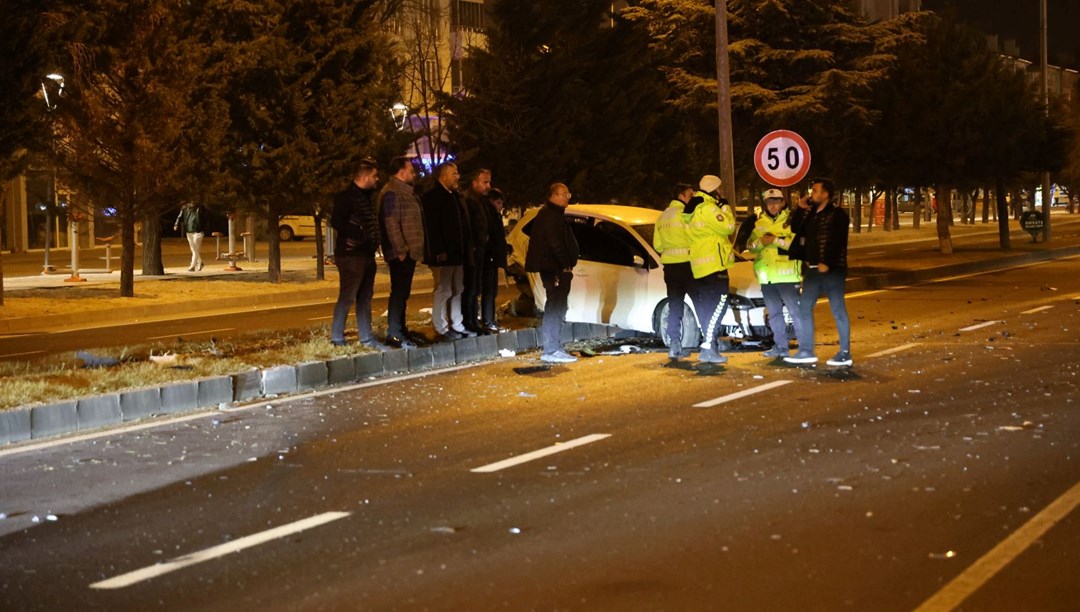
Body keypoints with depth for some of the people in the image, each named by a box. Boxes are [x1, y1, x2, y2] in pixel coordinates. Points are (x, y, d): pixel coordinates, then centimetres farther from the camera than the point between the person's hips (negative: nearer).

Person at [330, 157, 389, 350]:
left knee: (365, 298, 12)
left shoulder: (367, 196, 17)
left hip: (367, 254, 9)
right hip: (351, 254, -9)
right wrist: (360, 234, -20)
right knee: (347, 297, -7)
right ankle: (336, 339, -1)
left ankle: (367, 338, 18)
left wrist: (373, 240, 7)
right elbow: (336, 222, -20)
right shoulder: (346, 196, -12)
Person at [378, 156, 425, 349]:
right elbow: (391, 223, -20)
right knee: (399, 292, -10)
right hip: (401, 254, -10)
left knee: (402, 292, 13)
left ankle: (401, 330, 19)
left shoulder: (406, 192, 20)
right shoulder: (391, 193, -12)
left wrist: (410, 249, 17)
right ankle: (394, 334, -11)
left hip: (408, 252, 10)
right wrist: (401, 250, -21)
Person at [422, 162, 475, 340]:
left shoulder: (454, 196, 18)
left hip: (456, 253, 9)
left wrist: (465, 248, 15)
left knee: (457, 290, 11)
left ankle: (456, 326, 18)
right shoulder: (432, 197, -11)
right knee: (443, 291, -6)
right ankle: (441, 328, 0)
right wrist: (439, 252, -22)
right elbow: (431, 227, -18)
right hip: (443, 255, -9)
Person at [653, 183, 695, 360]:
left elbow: (657, 245, 17)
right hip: (686, 264, -7)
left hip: (669, 266, 7)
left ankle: (674, 346, 3)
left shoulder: (663, 216, 16)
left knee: (674, 306, 7)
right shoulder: (685, 213, -9)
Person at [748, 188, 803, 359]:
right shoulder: (759, 222, 15)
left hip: (786, 275, -6)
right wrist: (760, 242, -10)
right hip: (766, 276, 6)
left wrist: (776, 240, -20)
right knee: (774, 313, 13)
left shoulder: (792, 220, -3)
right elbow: (750, 246, 12)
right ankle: (781, 347, 21)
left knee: (795, 311, -7)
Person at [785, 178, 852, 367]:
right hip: (813, 269, 8)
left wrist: (827, 263, -22)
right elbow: (795, 229, 14)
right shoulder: (810, 214, 16)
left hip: (832, 269, -8)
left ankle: (845, 354, 1)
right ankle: (806, 351, 12)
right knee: (804, 308, 7)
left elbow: (837, 241, -16)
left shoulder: (837, 214, -8)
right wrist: (801, 209, 5)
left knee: (838, 310, -3)